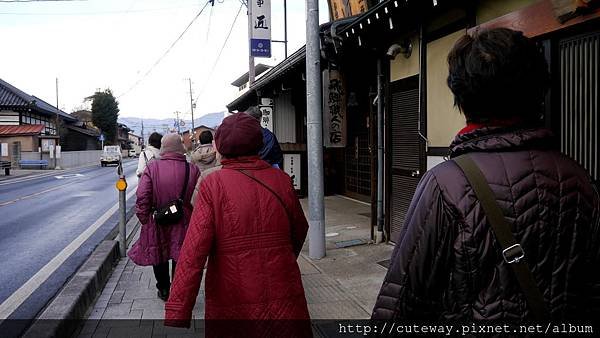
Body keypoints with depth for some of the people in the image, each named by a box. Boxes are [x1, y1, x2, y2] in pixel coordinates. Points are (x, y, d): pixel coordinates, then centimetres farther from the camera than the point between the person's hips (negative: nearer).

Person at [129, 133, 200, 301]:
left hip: (157, 223, 1)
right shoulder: (192, 170, -11)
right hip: (183, 223, 0)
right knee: (180, 259, 14)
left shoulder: (152, 167, -11)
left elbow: (142, 197, -12)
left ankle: (164, 290, 34)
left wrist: (144, 219, 1)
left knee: (159, 257, 20)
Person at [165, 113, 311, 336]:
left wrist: (176, 315, -17)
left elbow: (193, 253, -19)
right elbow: (299, 232, 9)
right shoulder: (281, 180, -5)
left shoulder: (213, 185, -13)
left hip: (231, 306, -1)